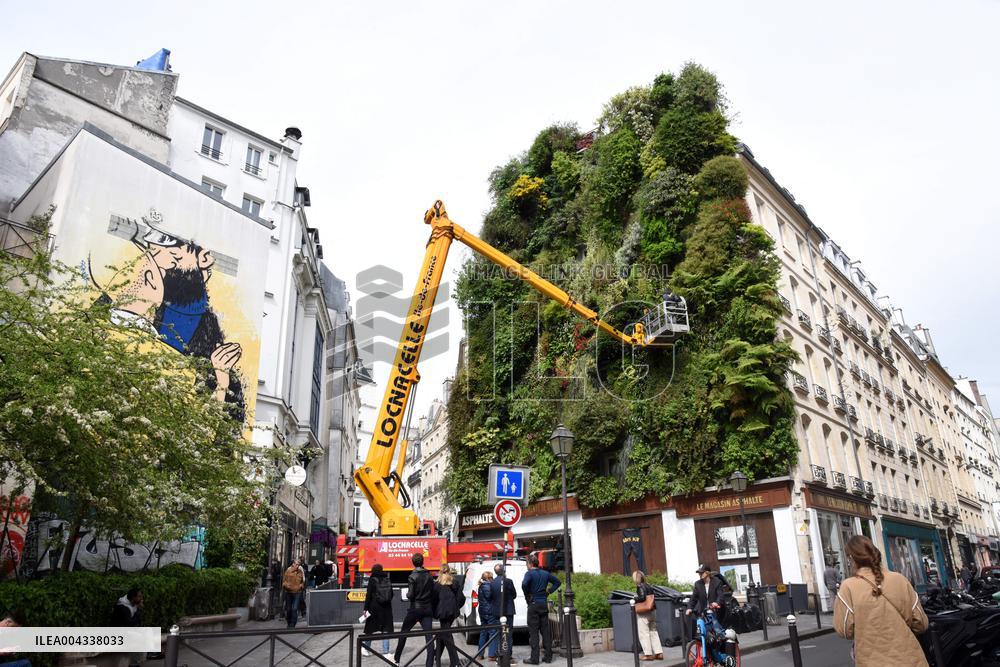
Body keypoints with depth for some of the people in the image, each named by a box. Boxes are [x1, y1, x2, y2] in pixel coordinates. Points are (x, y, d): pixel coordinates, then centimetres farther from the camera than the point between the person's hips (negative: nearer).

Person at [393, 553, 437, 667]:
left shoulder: (412, 577, -10)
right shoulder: (429, 576, 5)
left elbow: (410, 595, -13)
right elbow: (433, 593, 6)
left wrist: (407, 594, 8)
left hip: (415, 608, -3)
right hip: (427, 609, 3)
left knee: (404, 632, 15)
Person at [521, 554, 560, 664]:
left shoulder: (530, 574, -11)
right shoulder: (545, 573, 9)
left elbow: (524, 584, -29)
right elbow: (557, 581, 18)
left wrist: (527, 595, -13)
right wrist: (549, 591, 12)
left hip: (533, 604, -6)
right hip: (544, 604, 6)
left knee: (533, 632, -1)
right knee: (546, 631, 10)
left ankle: (534, 658, -1)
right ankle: (548, 656, 13)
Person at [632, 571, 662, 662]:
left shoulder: (640, 587, -14)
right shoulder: (649, 586, 9)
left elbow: (642, 598, -24)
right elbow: (651, 599, 11)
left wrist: (634, 600, -11)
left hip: (643, 613, -8)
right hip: (652, 612, 8)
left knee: (643, 634, 0)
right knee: (653, 632, 13)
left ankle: (648, 654, 2)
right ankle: (659, 653, 13)